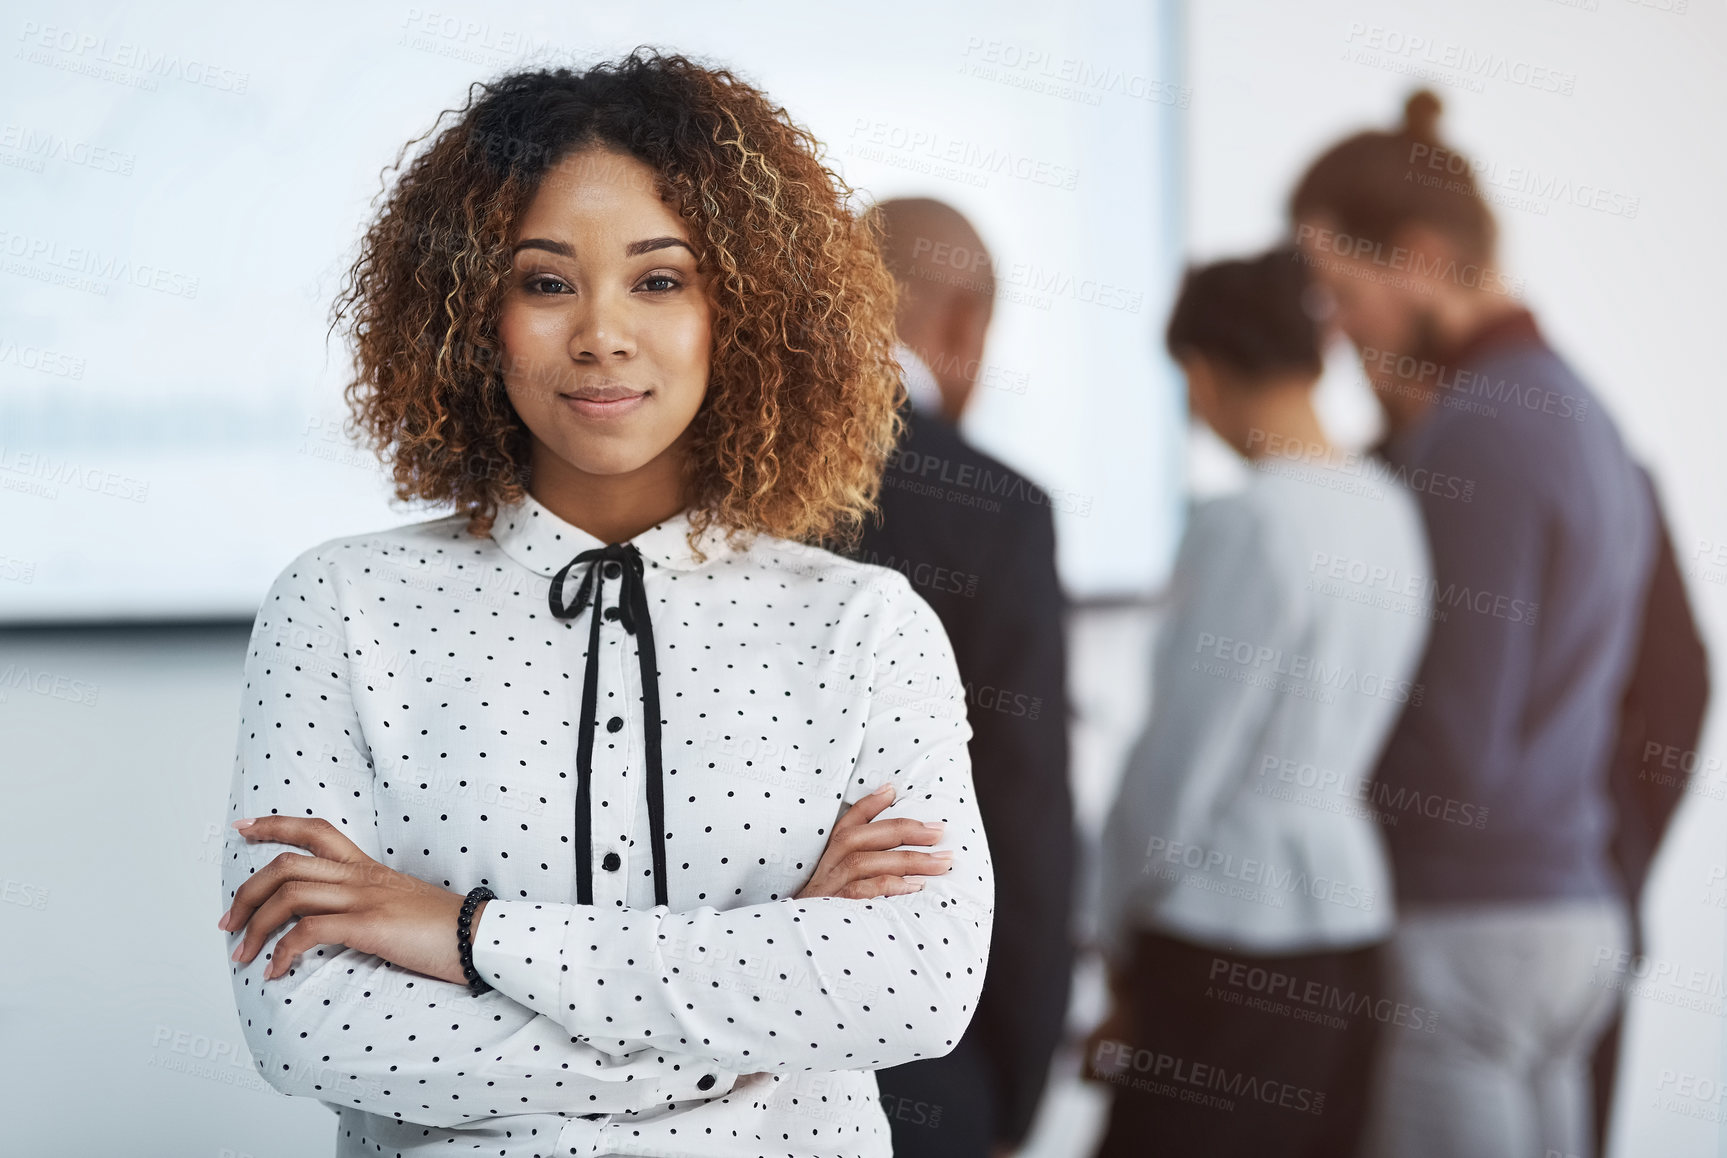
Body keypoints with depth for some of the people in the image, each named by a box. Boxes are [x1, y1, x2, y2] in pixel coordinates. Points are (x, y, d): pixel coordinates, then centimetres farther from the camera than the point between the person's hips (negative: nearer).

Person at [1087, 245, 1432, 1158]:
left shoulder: (1246, 526, -16)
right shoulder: (1392, 512, 6)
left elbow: (1176, 773, -13)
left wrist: (1118, 943, 3)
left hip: (1231, 940, -8)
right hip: (1355, 920, 8)